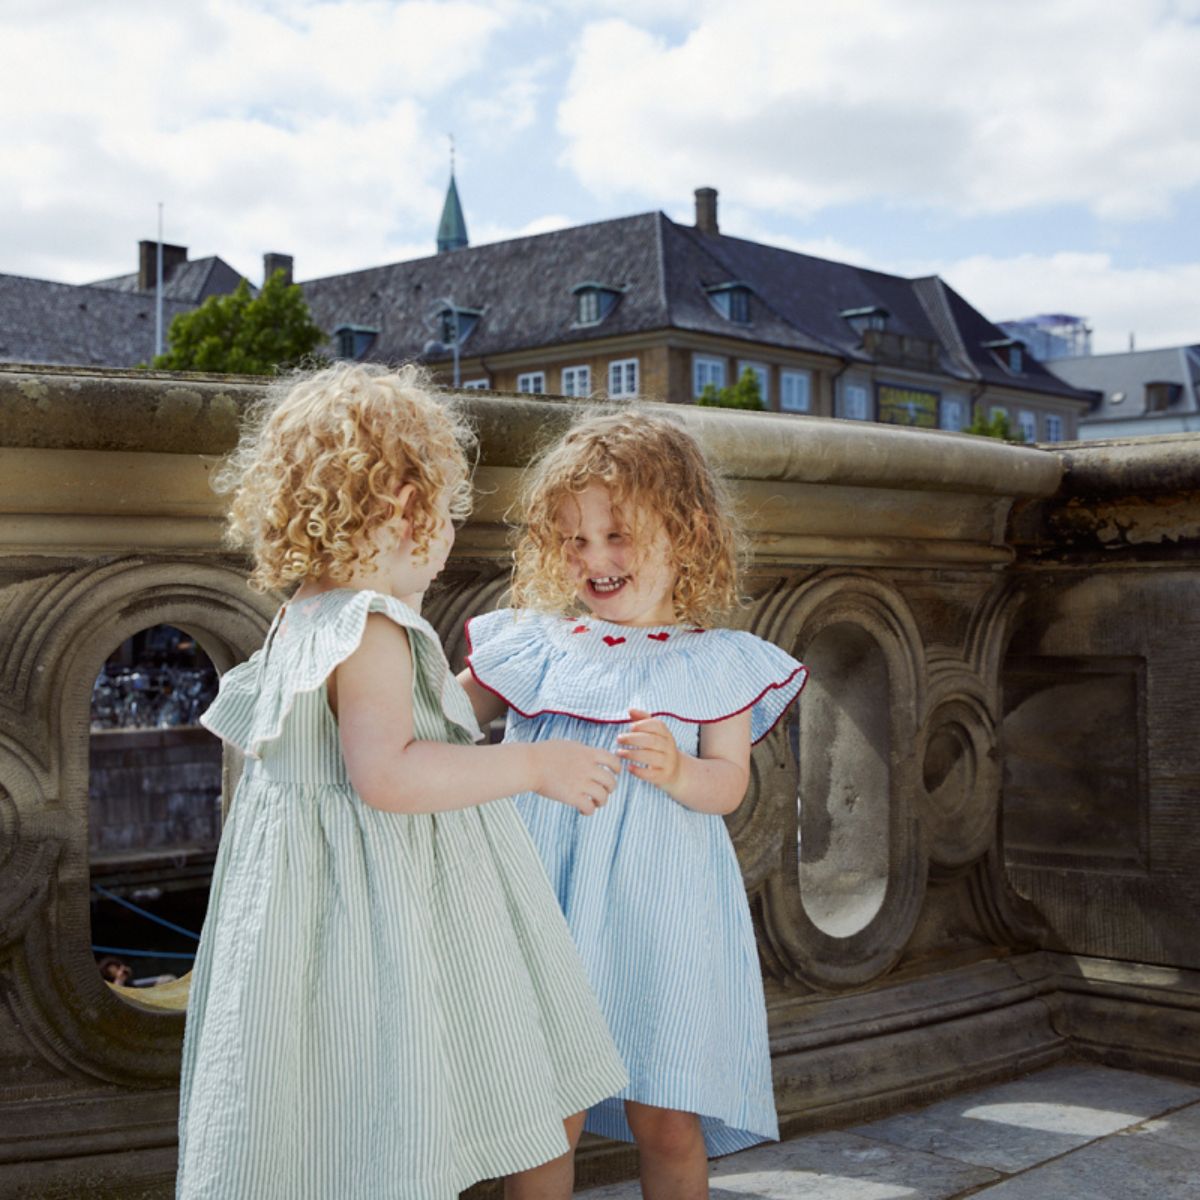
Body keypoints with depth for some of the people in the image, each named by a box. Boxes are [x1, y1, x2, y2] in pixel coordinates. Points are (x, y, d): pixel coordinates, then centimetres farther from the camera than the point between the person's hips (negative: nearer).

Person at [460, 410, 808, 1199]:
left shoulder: (712, 663, 2)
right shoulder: (536, 644, 7)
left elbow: (729, 785, 0)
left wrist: (676, 770, -20)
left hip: (654, 906, -1)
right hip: (548, 897, 2)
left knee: (666, 1121, 3)